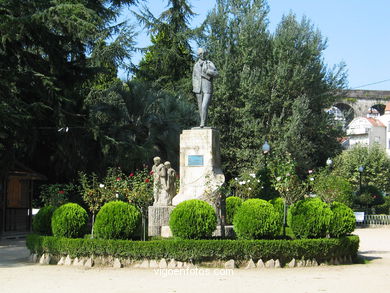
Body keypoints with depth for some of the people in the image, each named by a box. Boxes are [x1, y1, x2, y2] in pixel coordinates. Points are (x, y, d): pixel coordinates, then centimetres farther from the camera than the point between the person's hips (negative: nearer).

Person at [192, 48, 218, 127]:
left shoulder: (210, 64, 4)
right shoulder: (196, 65, 15)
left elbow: (216, 74, -7)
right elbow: (194, 77, 21)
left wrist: (207, 71, -21)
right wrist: (194, 88, 13)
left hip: (207, 89, -4)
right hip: (198, 89, 4)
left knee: (205, 106, -16)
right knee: (200, 107, 6)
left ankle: (203, 123, -15)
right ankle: (202, 122, 14)